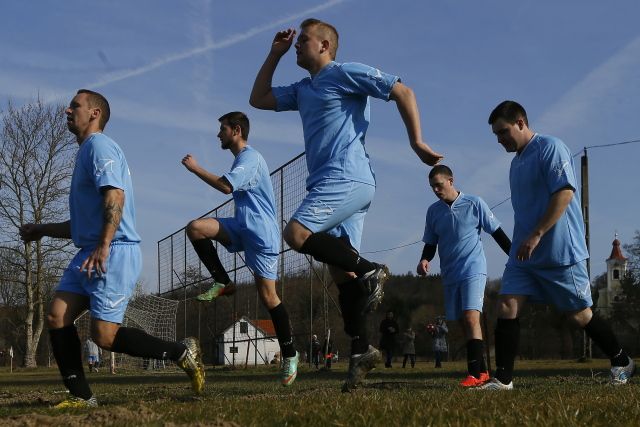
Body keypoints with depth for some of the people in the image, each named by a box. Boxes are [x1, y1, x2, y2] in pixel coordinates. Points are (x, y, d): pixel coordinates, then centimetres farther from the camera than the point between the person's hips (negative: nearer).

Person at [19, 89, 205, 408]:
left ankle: (182, 353, 1)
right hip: (90, 253, 10)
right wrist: (42, 230, 23)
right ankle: (80, 396, 0)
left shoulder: (99, 145, -7)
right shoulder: (86, 151, 24)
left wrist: (104, 246, -29)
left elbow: (115, 195, -22)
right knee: (57, 318, -2)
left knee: (104, 335, -12)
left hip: (113, 253, -10)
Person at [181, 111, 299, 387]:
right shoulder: (242, 158, 20)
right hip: (242, 229, 9)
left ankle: (289, 355, 1)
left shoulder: (249, 158, -11)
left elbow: (226, 186, -26)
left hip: (261, 234, -9)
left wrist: (195, 168, -16)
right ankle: (221, 282, -4)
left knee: (267, 296, -8)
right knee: (196, 228, -16)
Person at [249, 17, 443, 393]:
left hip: (347, 179, -9)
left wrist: (417, 142, -10)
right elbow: (259, 99, 28)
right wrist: (274, 54, 24)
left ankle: (370, 271, -16)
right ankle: (361, 351, 4)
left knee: (297, 234, -24)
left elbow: (403, 92, -6)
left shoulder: (345, 74, -2)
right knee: (341, 273, 4)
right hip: (332, 185, 9)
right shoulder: (303, 90, 23)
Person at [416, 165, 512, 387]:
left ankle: (475, 372, -23)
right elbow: (430, 243, 13)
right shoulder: (433, 211, 7)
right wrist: (425, 260, -7)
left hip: (473, 270, -5)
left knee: (471, 318, -20)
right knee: (464, 323, 8)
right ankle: (482, 371, 16)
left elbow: (496, 232, 1)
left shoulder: (474, 204, -5)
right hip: (450, 275, 5)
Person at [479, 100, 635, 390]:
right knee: (507, 307, -7)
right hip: (523, 254, 8)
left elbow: (565, 192, -21)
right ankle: (503, 379, -6)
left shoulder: (550, 148, -11)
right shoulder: (517, 161, 16)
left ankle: (621, 363, 23)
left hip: (559, 253, -8)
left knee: (578, 314, 2)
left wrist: (536, 235, -24)